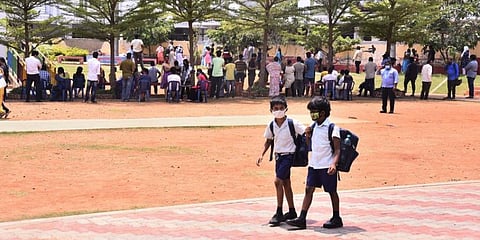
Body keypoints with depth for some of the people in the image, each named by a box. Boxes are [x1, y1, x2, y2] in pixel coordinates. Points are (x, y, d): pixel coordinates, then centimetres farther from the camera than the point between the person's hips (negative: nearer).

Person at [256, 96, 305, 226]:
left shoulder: (293, 123, -17)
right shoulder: (271, 125, -2)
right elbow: (268, 141, 12)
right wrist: (262, 155, 5)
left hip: (289, 155, -6)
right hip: (278, 155, 6)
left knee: (278, 181, -15)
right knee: (285, 183, 14)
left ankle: (279, 213, -8)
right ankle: (292, 212, 27)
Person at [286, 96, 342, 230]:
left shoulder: (332, 128, -11)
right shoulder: (313, 127, 9)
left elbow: (337, 149, -15)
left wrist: (334, 163, -29)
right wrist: (307, 135, 0)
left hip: (327, 166, -7)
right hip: (313, 164, 7)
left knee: (332, 191, 5)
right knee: (309, 189, 3)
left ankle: (336, 219, 18)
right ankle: (302, 219, 2)